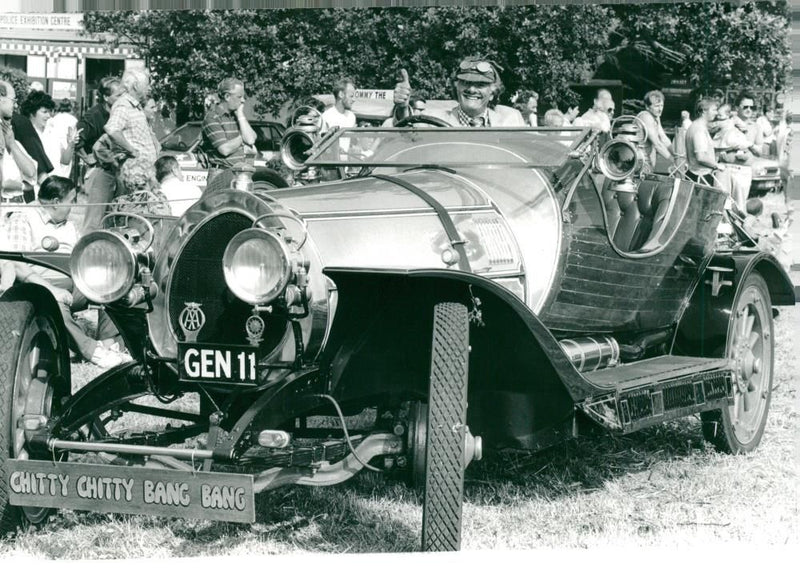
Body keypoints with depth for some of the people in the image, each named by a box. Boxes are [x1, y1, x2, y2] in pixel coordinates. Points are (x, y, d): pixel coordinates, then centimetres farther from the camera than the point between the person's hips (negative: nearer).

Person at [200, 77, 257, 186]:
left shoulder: (237, 115, 15)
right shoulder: (212, 118, -7)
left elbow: (251, 140, 1)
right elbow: (225, 149, -16)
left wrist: (240, 115, 1)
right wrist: (241, 137, 1)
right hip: (220, 173, -6)